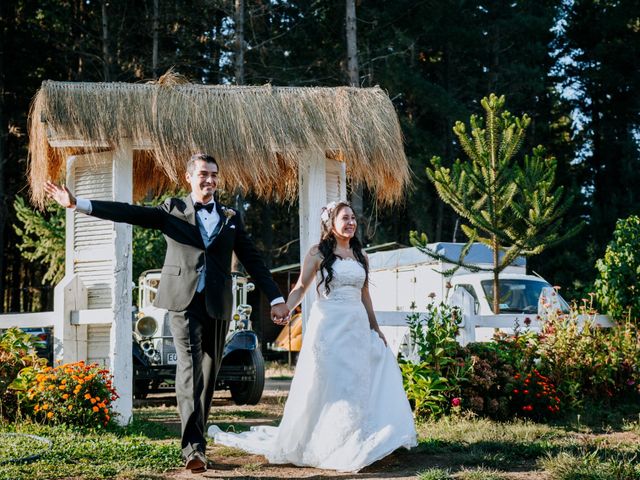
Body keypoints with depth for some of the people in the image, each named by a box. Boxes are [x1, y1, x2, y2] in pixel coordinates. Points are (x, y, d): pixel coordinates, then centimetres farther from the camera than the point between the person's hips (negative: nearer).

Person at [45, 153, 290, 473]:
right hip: (183, 302, -3)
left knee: (209, 374, 8)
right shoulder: (173, 210, 7)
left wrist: (276, 299, 6)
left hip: (217, 306, 3)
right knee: (190, 366, -16)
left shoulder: (230, 218, 14)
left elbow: (253, 261, 14)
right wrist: (78, 204, -16)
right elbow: (129, 213, -4)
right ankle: (193, 447, -23)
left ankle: (197, 438, 20)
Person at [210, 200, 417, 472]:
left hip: (357, 326, 5)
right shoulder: (318, 253, 0)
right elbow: (300, 288, -4)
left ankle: (353, 444, 10)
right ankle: (320, 443, 3)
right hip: (328, 326, -5)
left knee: (358, 384, 3)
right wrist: (285, 309, -22)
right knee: (326, 385, -4)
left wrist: (375, 329, 18)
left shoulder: (359, 255, 15)